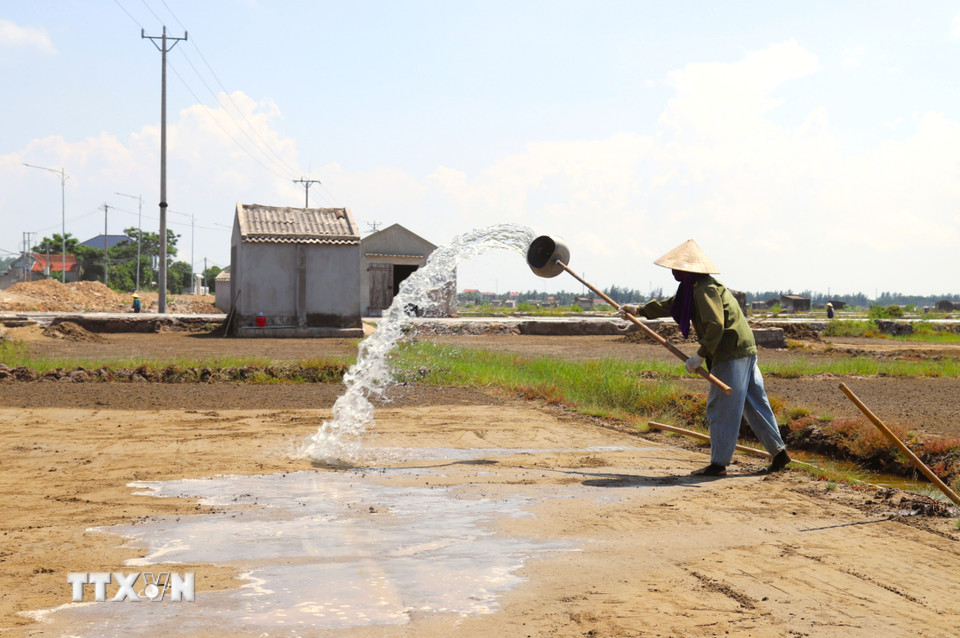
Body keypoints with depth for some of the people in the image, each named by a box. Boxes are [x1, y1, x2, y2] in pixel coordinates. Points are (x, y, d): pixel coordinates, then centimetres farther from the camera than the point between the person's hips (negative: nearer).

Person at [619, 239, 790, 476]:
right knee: (754, 404, 14)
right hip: (745, 350, 10)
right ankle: (779, 451, 18)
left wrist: (700, 356, -21)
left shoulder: (705, 289, -15)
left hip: (732, 354, -10)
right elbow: (671, 305, 31)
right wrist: (639, 310, 33)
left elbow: (715, 326, -24)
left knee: (721, 409, -3)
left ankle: (719, 463, 3)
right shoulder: (693, 288, 17)